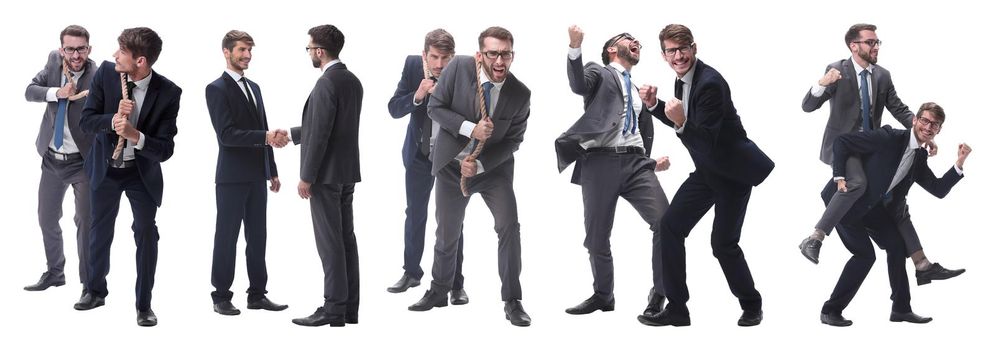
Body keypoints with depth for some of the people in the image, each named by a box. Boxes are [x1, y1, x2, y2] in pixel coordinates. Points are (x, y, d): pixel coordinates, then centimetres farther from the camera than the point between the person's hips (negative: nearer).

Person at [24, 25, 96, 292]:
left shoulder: (97, 77, -20)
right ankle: (54, 273, 34)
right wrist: (57, 93, -24)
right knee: (47, 219, 16)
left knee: (86, 221, -1)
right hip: (51, 159, 5)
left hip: (82, 161, -5)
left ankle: (89, 282, 13)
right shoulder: (54, 61, -4)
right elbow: (30, 92, -8)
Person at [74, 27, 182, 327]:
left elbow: (165, 150, -22)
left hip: (142, 171, -2)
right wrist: (112, 120, -32)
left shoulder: (168, 92, -22)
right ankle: (95, 290, 37)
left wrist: (136, 135, -40)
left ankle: (144, 304, 13)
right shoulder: (105, 73, -16)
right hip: (105, 167, 2)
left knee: (146, 233, -1)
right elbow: (85, 120, -13)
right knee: (100, 230, 17)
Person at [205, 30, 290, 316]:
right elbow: (227, 134, -19)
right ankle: (221, 296, 8)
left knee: (257, 237, 10)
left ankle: (257, 294, 16)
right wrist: (266, 137, -27)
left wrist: (272, 171, 16)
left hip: (256, 176, 7)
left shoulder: (254, 87, 16)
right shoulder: (217, 89, -9)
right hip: (232, 177, -7)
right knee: (227, 237, 0)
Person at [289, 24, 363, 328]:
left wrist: (306, 177, -15)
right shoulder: (352, 81, 11)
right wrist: (291, 134, 27)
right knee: (346, 239, 10)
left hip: (326, 173, -9)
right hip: (346, 172, 9)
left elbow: (320, 134, -20)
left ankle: (333, 309, -3)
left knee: (330, 241, -5)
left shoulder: (326, 84, -17)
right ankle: (349, 308, 13)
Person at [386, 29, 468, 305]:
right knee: (415, 215, 17)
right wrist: (418, 95, -30)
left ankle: (455, 284, 10)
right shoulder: (413, 65, -14)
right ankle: (412, 272, 34)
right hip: (419, 154, 3)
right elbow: (394, 109, -14)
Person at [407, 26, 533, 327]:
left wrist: (479, 164, -20)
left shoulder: (520, 94, -16)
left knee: (509, 226, -14)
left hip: (494, 167, 0)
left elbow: (513, 140, -8)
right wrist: (470, 128, -26)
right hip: (451, 165, 1)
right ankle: (438, 291, 35)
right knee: (447, 232, 12)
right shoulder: (458, 68, -18)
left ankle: (512, 301, -2)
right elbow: (435, 107, -12)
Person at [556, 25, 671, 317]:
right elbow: (578, 85, -14)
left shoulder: (638, 93, 28)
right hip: (600, 162, -4)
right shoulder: (599, 73, 10)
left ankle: (660, 294, -3)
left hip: (635, 162, 4)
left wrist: (652, 162, 14)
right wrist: (575, 47, -31)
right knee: (596, 237, 1)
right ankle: (603, 296, 22)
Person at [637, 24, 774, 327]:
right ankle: (676, 309, 6)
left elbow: (706, 141, -27)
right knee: (670, 226, 0)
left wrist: (681, 122, -42)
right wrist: (654, 105, 7)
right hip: (707, 170, 9)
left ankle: (751, 305, 19)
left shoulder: (710, 83, -25)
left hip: (733, 171, -8)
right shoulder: (683, 80, 3)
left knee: (723, 243, -6)